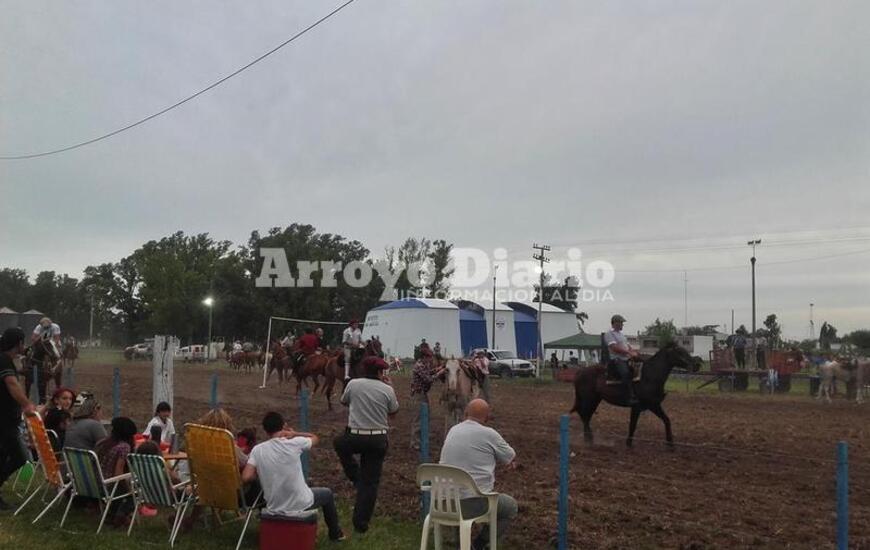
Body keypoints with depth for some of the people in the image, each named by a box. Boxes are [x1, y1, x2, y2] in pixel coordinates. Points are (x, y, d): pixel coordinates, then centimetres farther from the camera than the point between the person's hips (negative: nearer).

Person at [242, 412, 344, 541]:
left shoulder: (257, 450, -10)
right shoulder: (295, 443, -16)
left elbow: (246, 477, -14)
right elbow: (315, 438, 4)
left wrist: (261, 474, 3)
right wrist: (295, 434, 3)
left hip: (274, 508, 3)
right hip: (300, 505, -3)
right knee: (327, 493, 29)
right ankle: (335, 533, 46)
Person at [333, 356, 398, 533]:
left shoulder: (353, 384, -4)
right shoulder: (387, 389, -6)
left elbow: (344, 402, 15)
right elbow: (394, 411, 11)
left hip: (354, 437, 0)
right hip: (378, 440, 1)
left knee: (339, 443, 34)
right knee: (370, 481, 10)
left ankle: (355, 476, 25)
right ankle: (361, 523, 13)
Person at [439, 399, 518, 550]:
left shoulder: (453, 431, 11)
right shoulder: (488, 434, -9)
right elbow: (511, 456, 8)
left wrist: (502, 459, 32)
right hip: (473, 502, -6)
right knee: (510, 506, 18)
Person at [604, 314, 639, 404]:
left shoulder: (621, 334, 24)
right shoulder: (609, 334, -5)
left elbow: (628, 345, 22)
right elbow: (615, 348, -17)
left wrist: (633, 351, 0)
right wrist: (628, 352, -21)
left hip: (627, 359, 9)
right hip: (617, 359, -9)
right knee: (626, 373, -33)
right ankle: (631, 396, -37)